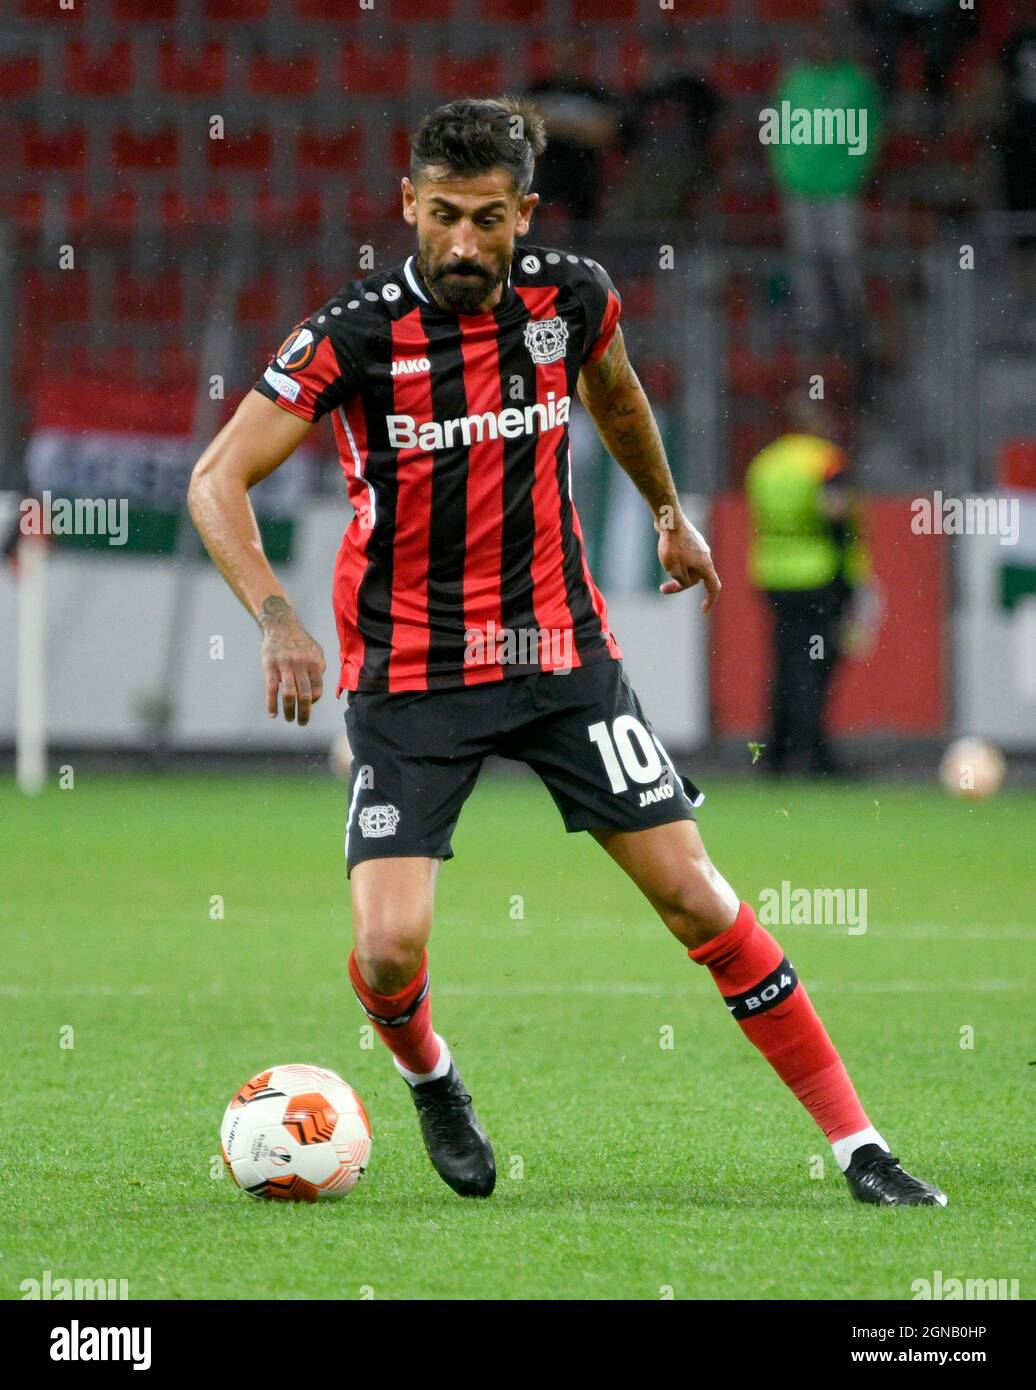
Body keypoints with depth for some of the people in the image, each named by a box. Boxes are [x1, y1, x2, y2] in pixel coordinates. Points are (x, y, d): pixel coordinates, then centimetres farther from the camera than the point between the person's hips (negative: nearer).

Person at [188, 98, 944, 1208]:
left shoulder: (571, 296, -4)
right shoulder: (354, 334, -16)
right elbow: (218, 480, -14)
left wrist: (668, 509, 33)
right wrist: (275, 618, -28)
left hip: (560, 648, 3)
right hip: (409, 677, -3)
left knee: (695, 897, -1)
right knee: (390, 948, -15)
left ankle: (857, 1147, 5)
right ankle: (428, 1079, 21)